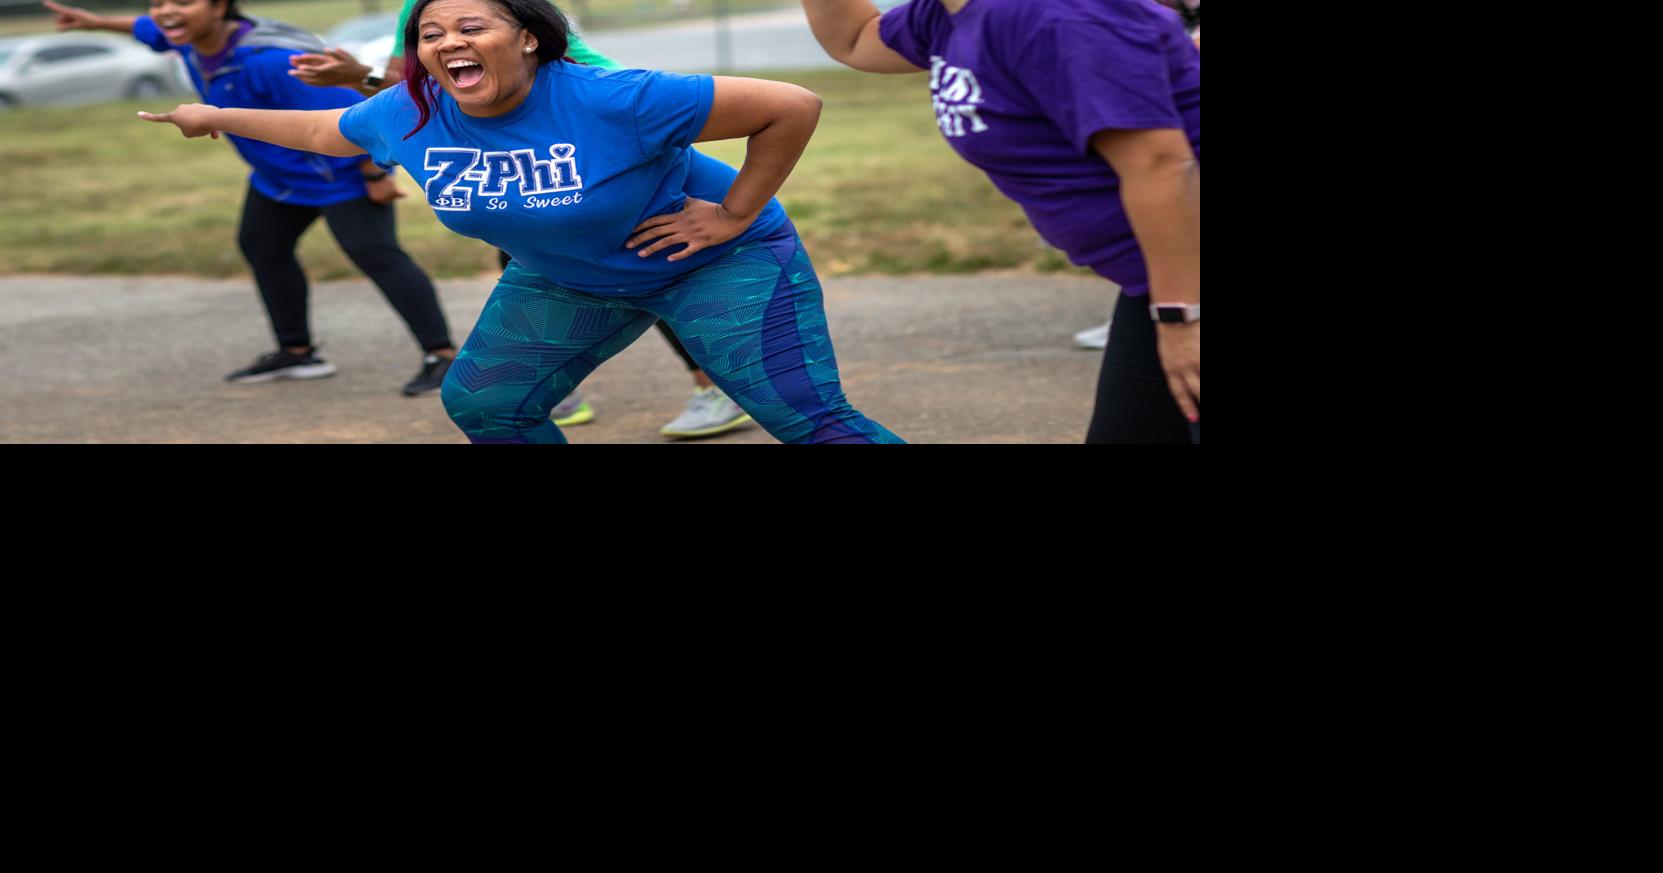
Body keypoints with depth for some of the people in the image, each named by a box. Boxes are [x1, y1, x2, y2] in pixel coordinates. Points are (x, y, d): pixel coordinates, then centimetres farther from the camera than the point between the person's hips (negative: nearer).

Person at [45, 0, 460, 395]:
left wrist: (375, 176, -25)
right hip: (280, 175, 10)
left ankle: (442, 355, -17)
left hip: (341, 172, -10)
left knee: (374, 254, -18)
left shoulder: (270, 61, -36)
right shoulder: (195, 40, -8)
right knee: (260, 246, 19)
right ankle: (297, 352, 31)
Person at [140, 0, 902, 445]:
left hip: (716, 261, -6)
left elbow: (794, 108, -30)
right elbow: (320, 129, 10)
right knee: (482, 403, 6)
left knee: (810, 419, -17)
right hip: (566, 277, 6)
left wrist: (734, 213, -24)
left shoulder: (612, 102, -34)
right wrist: (215, 117, 19)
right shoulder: (406, 116, -14)